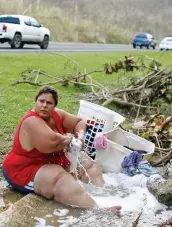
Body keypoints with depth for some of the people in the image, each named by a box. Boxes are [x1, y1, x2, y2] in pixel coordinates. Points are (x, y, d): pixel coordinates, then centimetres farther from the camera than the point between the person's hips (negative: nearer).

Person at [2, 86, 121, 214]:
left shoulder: (57, 114, 0)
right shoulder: (31, 122, -25)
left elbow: (79, 122, 13)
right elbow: (51, 142, -38)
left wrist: (80, 135, -8)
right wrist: (69, 139, -18)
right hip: (26, 169, -10)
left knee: (88, 163, 5)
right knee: (60, 178, -36)